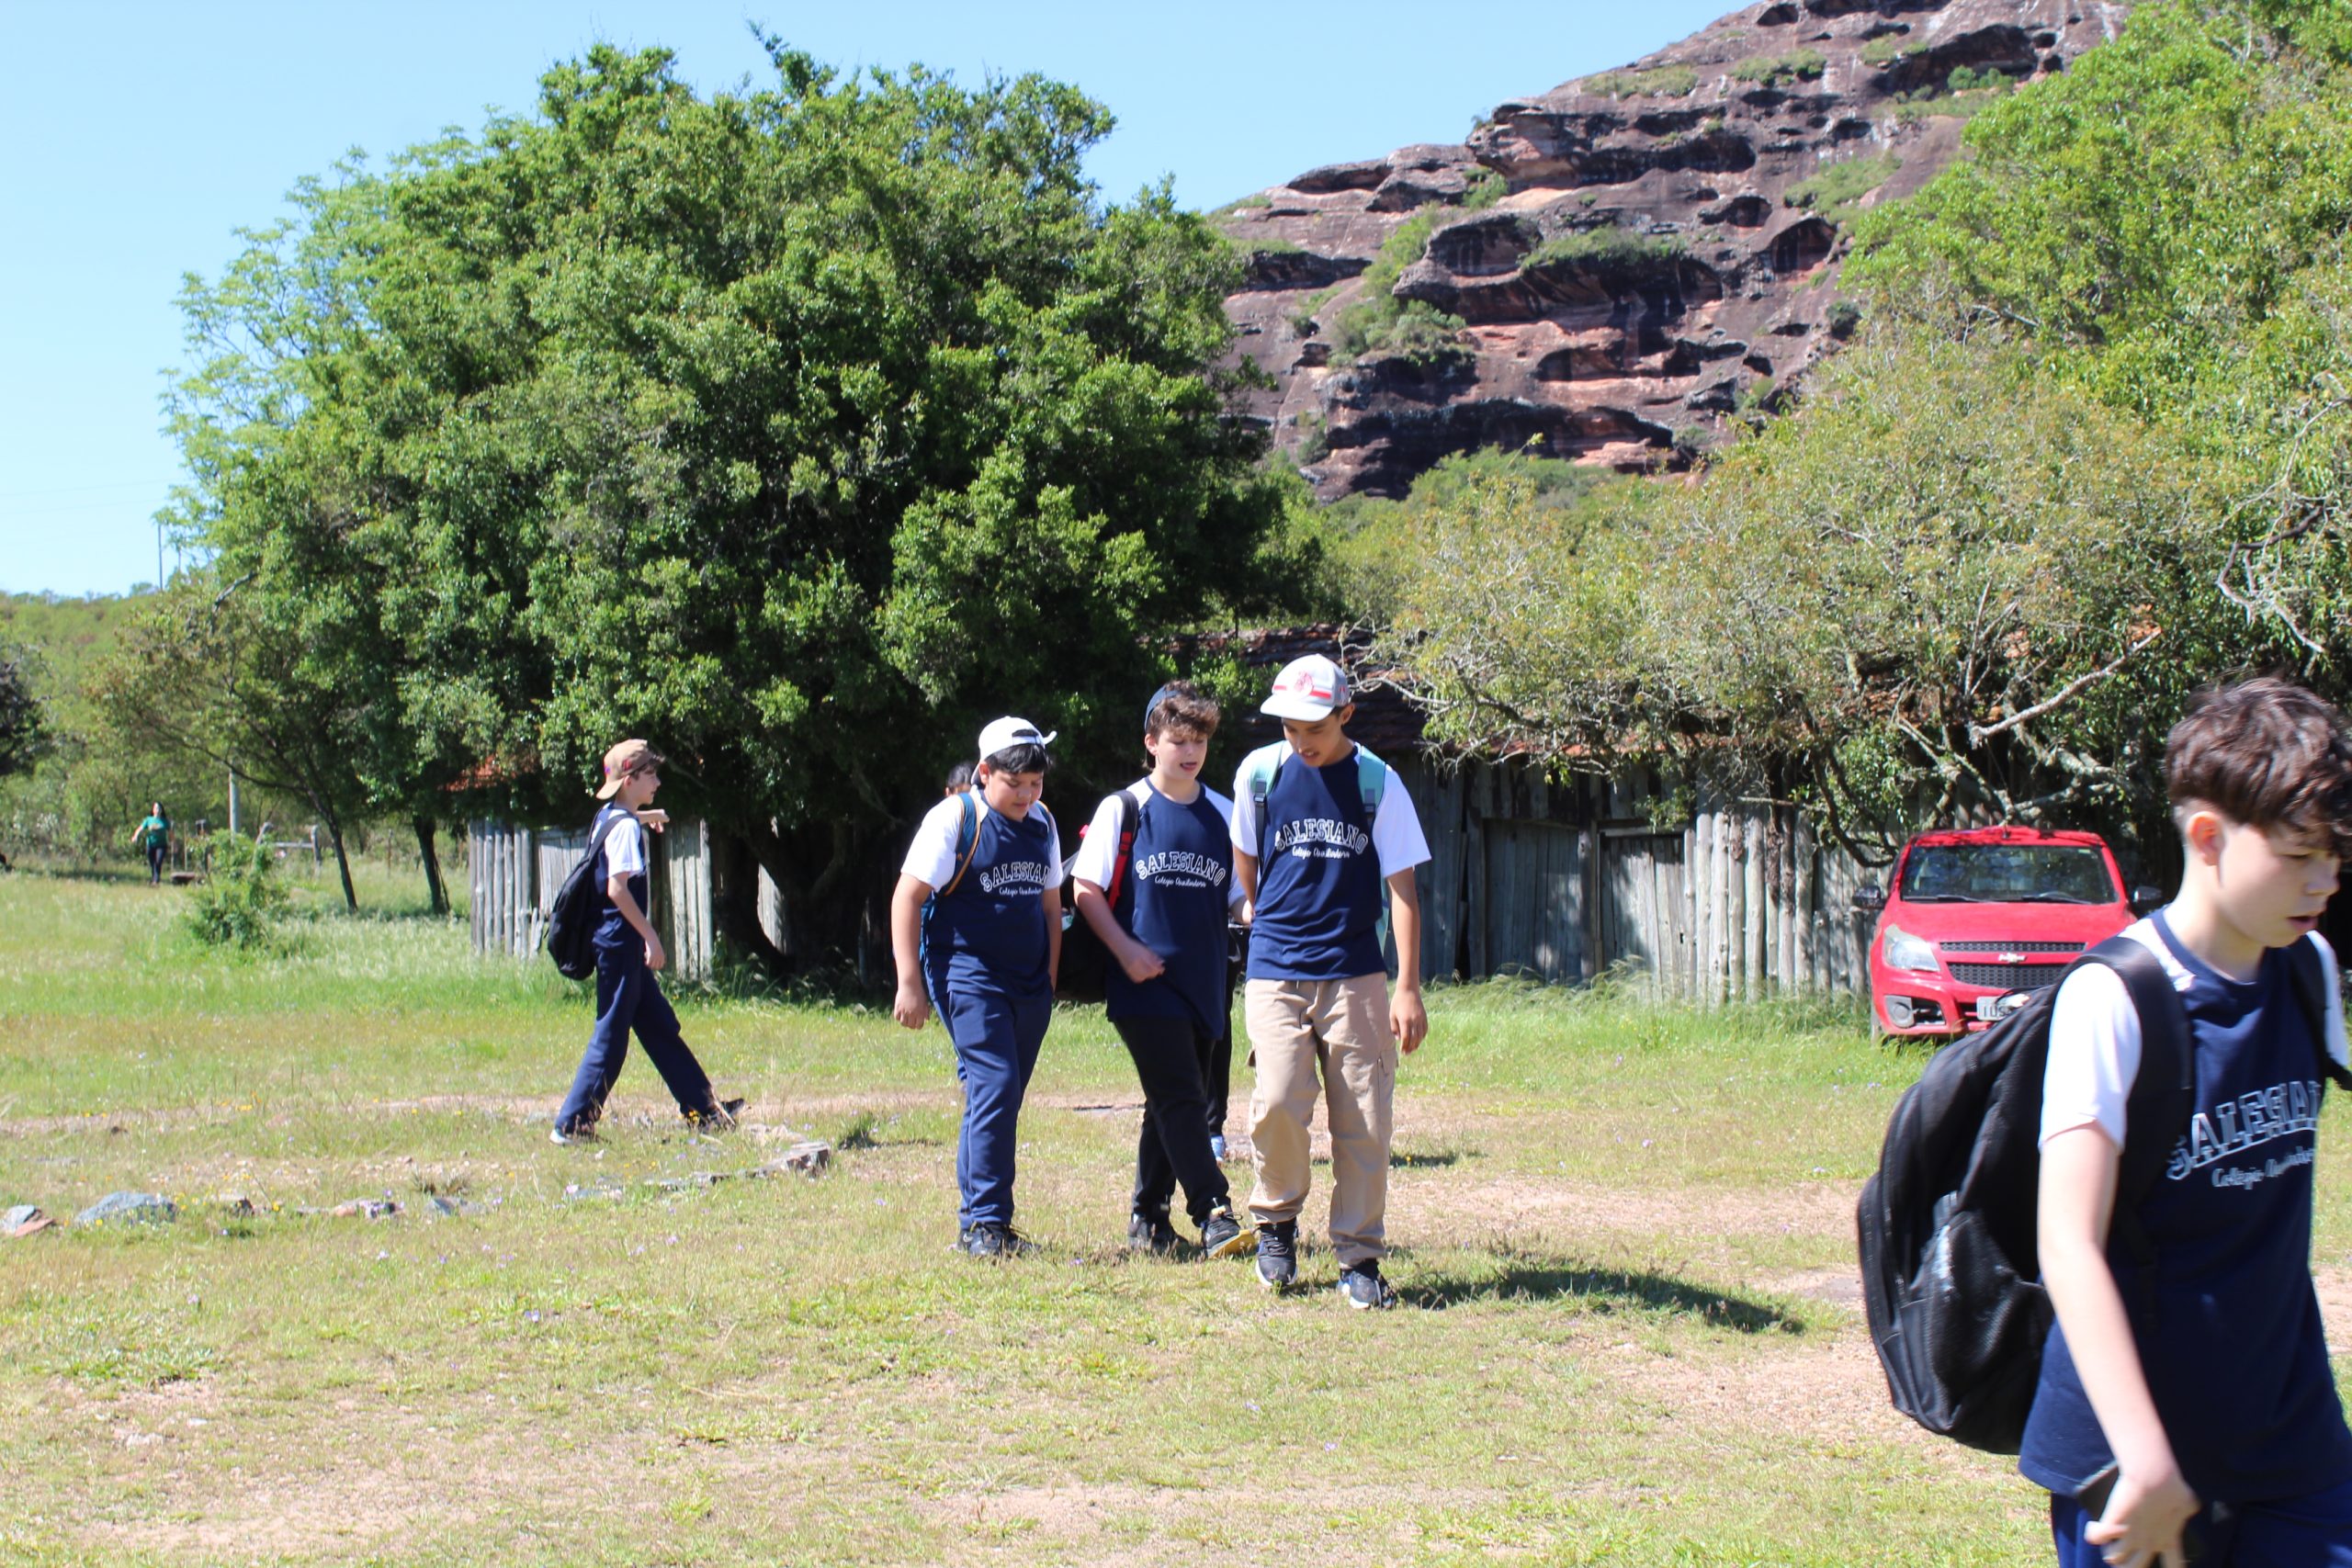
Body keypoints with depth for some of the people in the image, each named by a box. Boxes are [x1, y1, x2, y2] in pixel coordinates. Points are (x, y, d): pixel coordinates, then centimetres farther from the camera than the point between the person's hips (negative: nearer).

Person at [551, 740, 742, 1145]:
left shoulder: (609, 816, 12)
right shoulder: (625, 826, -16)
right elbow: (618, 888, -24)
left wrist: (645, 817, 51)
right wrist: (651, 937, -22)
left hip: (624, 946, 10)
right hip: (621, 943, -10)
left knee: (661, 1028, 13)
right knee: (610, 1037, -4)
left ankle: (703, 1110, 18)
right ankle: (572, 1124, 1)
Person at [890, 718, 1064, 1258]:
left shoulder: (1042, 824, 13)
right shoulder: (954, 819, -7)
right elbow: (907, 898, -8)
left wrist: (1048, 980, 18)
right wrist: (909, 984, -11)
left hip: (1028, 985, 6)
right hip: (968, 978, -6)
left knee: (999, 1101, 9)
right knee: (994, 1089, -17)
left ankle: (976, 1222, 19)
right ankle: (985, 1222, -13)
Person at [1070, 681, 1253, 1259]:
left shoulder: (1223, 815, 10)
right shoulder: (1122, 809, -1)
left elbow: (1242, 896, 13)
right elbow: (1085, 890, -1)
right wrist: (1125, 949, -12)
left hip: (1204, 984, 5)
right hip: (1146, 982, -5)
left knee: (1173, 1104, 11)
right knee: (1180, 1100, -13)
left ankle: (1148, 1219, 21)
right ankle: (1214, 1215, -13)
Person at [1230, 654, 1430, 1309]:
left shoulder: (1378, 782, -2)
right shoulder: (1259, 772, 1)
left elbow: (1402, 888, -3)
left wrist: (1408, 988, -7)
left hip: (1356, 975, 0)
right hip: (1275, 972, 0)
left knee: (1364, 1121, -1)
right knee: (1277, 1103, -15)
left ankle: (1360, 1258, 12)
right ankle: (1277, 1219, 11)